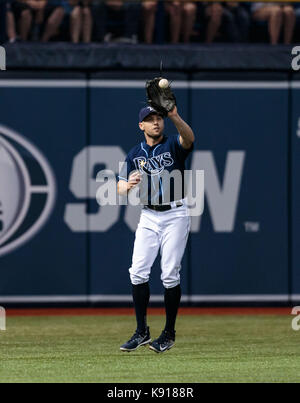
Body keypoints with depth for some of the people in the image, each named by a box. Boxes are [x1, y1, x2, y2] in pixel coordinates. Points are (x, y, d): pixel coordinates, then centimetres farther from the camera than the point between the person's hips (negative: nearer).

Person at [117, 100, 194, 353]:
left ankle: (169, 333, 5)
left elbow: (189, 138, -28)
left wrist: (175, 116, -46)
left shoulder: (173, 145, -3)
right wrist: (129, 184, -20)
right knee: (138, 272, -4)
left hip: (175, 215, -4)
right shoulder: (135, 155, 9)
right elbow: (121, 189, 5)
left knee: (170, 274, -6)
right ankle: (142, 332, 5)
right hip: (148, 217, 4)